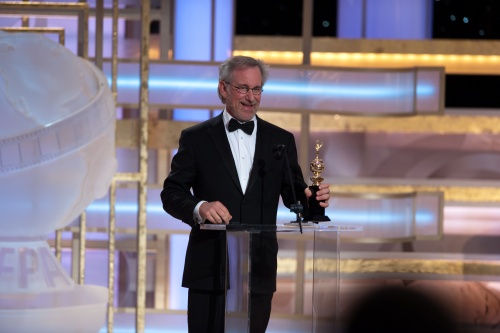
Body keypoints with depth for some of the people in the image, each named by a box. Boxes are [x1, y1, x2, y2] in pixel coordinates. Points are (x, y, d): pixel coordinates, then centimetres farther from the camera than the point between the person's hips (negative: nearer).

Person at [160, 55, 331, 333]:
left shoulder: (281, 140, 11)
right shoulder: (196, 138, 4)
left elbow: (293, 194, 10)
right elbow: (171, 193, 0)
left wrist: (311, 198, -14)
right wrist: (200, 207, -21)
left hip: (259, 270, 2)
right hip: (210, 269, -2)